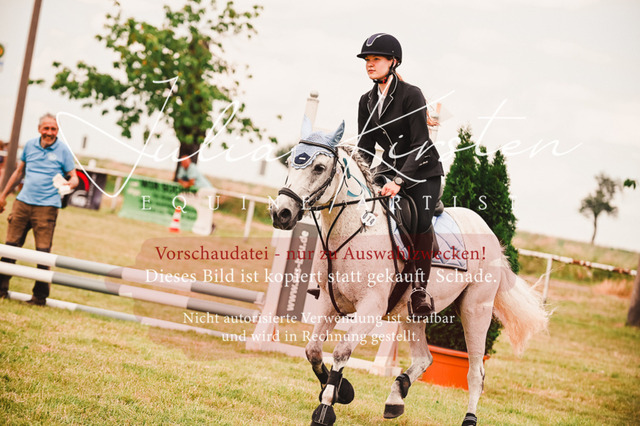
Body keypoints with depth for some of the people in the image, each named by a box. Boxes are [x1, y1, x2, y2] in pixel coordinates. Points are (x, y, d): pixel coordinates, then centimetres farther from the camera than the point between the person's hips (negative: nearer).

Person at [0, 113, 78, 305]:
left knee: (43, 251, -6)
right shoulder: (29, 146, 11)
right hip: (23, 202, 4)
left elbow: (74, 177, 2)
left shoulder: (63, 151, 1)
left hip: (47, 206, -3)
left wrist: (69, 184, -22)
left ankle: (40, 296, 1)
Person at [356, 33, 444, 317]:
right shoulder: (367, 101, 6)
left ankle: (420, 288, -20)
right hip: (389, 168, 6)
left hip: (422, 170, -6)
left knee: (421, 220, -30)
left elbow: (420, 144, -20)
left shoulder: (411, 95, -14)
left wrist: (399, 181, -29)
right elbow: (365, 145, 8)